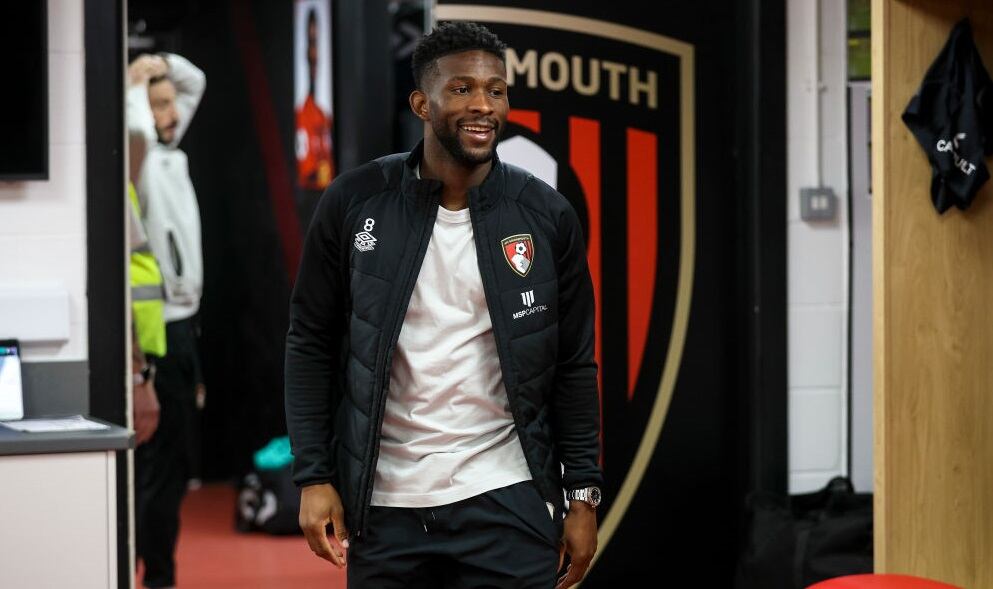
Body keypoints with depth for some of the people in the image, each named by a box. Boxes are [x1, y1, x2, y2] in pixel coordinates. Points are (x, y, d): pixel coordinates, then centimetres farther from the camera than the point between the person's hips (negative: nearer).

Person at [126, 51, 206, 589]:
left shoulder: (170, 151, 13)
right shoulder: (138, 158, -12)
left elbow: (196, 82, 25)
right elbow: (136, 130, -37)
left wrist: (164, 64, 5)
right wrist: (135, 85, -18)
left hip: (181, 324, 9)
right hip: (156, 329, -9)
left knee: (172, 462, 12)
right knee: (159, 464, -7)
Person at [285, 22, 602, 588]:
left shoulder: (548, 217, 0)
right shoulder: (355, 203, -3)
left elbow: (573, 365, 4)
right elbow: (312, 343, 2)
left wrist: (583, 494, 1)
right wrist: (314, 477, -3)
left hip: (506, 500, 0)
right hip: (383, 505, 0)